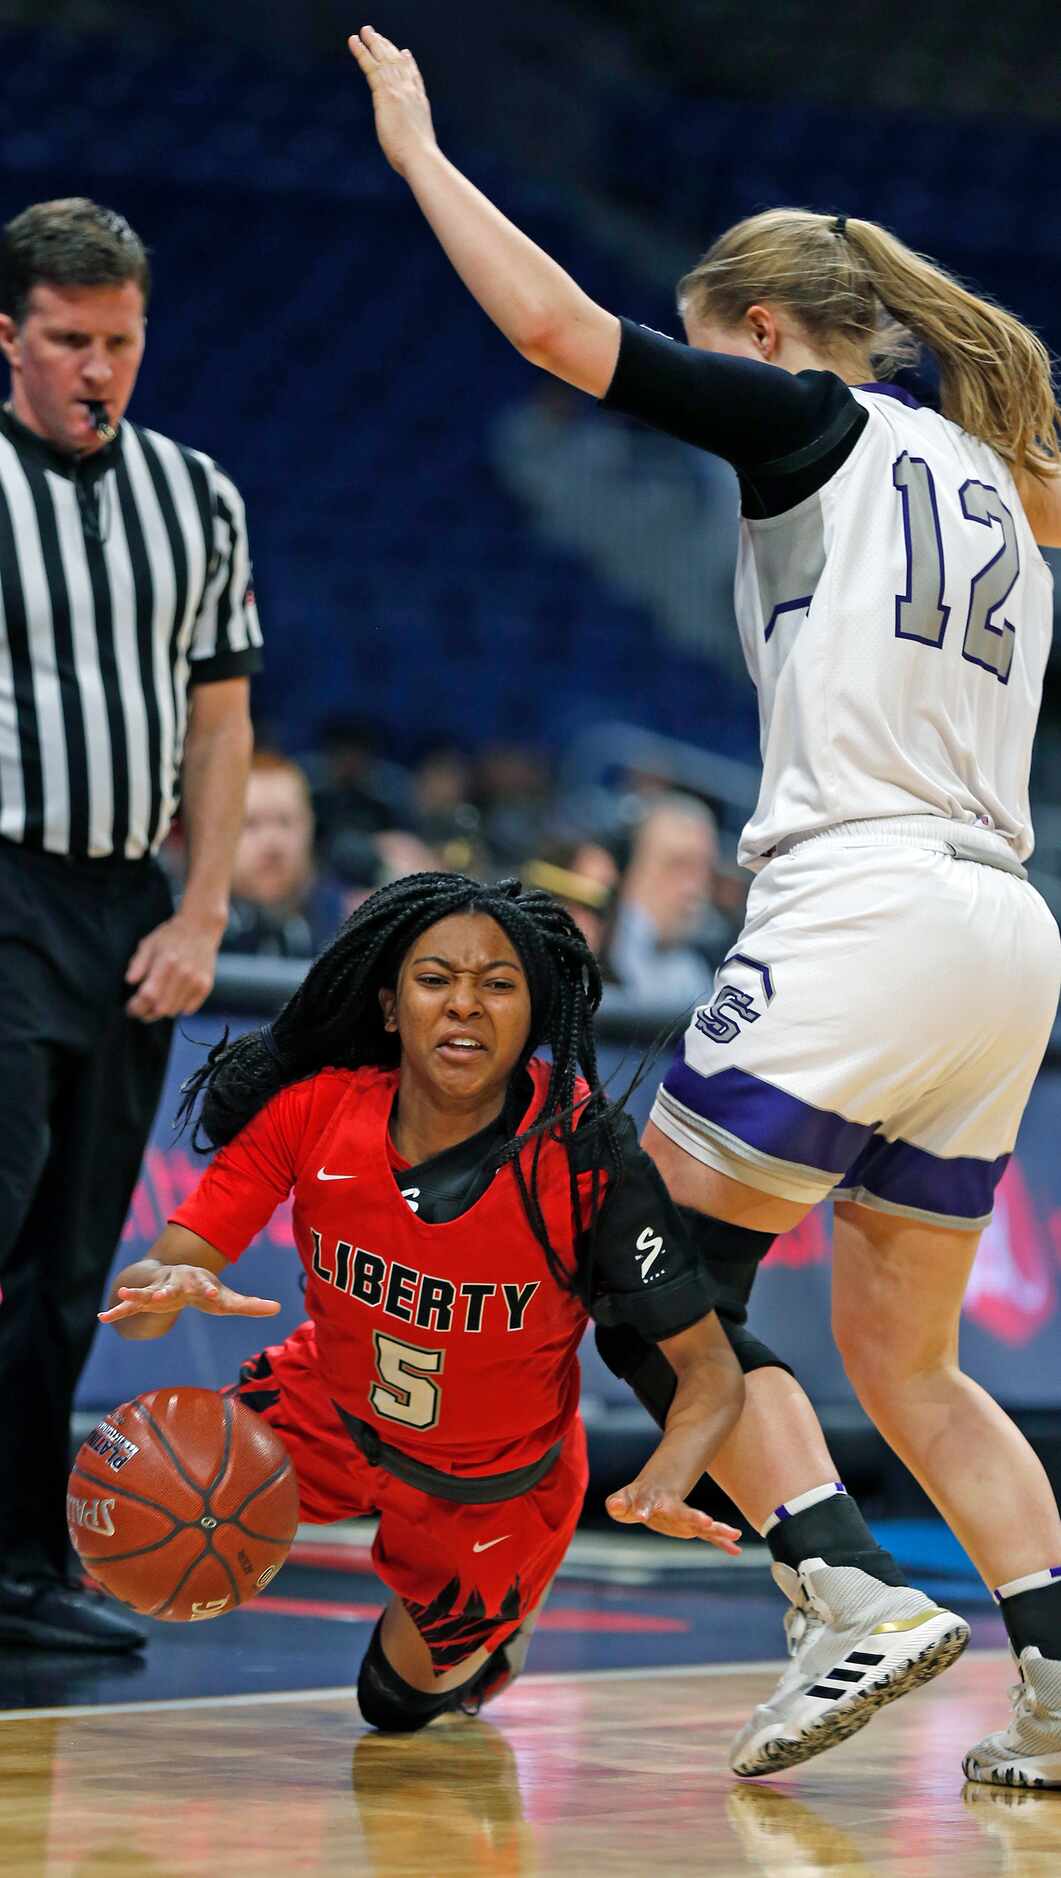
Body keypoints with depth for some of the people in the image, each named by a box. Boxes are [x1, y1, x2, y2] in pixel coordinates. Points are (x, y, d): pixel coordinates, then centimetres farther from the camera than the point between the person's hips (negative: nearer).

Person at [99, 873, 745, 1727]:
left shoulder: (586, 1157, -33)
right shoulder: (312, 1110, -27)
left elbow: (712, 1372, -28)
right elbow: (138, 1288, -25)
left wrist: (662, 1485, -50)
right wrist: (168, 1289, -51)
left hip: (498, 1487, -1)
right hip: (331, 1411, 2)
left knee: (404, 1697, 11)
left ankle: (492, 1628, 49)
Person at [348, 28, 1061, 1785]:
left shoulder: (814, 422, 0)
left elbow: (553, 323, -3)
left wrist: (418, 144, 6)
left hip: (865, 908, -8)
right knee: (902, 1353, 14)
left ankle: (858, 1601, -13)